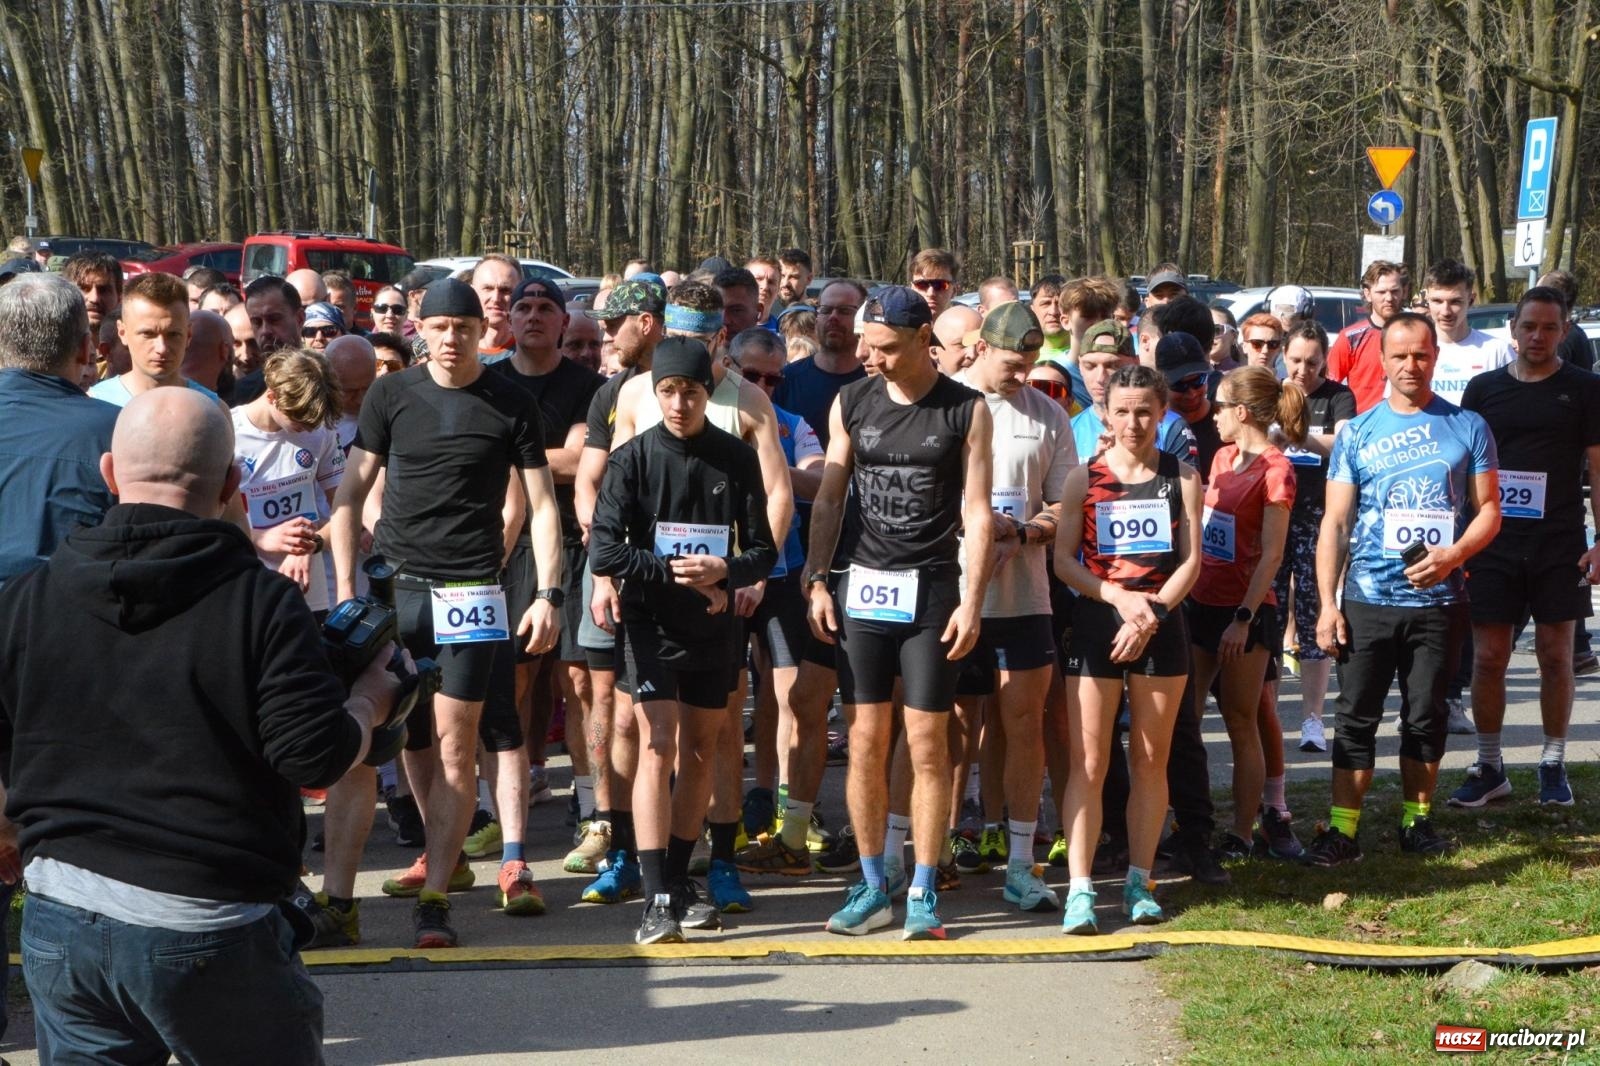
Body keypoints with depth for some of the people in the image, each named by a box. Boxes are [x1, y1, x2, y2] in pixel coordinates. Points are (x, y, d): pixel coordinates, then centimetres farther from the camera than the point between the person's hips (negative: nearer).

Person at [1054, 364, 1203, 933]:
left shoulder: (1181, 477, 5)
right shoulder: (1084, 478, 3)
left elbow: (1191, 560, 0)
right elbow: (1064, 559, -1)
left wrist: (1153, 611, -14)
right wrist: (1120, 597, -16)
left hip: (1162, 626, 1)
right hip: (1095, 623, -1)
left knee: (1151, 759, 6)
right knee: (1088, 763, -7)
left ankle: (1139, 882, 15)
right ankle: (1079, 889, -9)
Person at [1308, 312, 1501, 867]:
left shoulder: (1467, 427, 4)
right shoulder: (1357, 433, 4)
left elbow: (1489, 509, 5)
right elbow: (1335, 523, 3)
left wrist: (1453, 555, -15)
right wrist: (1327, 604, -4)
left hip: (1439, 600, 0)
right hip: (1368, 600, 0)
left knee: (1426, 717, 9)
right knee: (1356, 717, -1)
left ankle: (1417, 822, 22)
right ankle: (1342, 831, 3)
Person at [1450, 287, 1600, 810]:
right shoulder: (1483, 389, 7)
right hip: (1494, 545, 2)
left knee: (1556, 654, 3)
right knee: (1488, 656, 2)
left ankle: (1553, 766, 15)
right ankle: (1489, 767, 13)